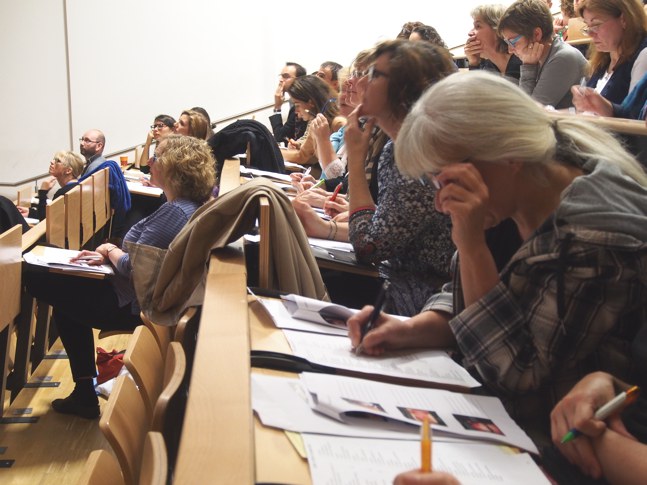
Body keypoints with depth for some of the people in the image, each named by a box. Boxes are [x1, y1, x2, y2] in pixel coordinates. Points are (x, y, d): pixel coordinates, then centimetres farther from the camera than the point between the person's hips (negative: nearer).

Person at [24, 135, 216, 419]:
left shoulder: (175, 212, -25)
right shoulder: (192, 205, 5)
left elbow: (131, 268, -25)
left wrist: (111, 251, -5)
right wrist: (110, 254, 0)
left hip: (133, 306, -10)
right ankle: (84, 393, 24)